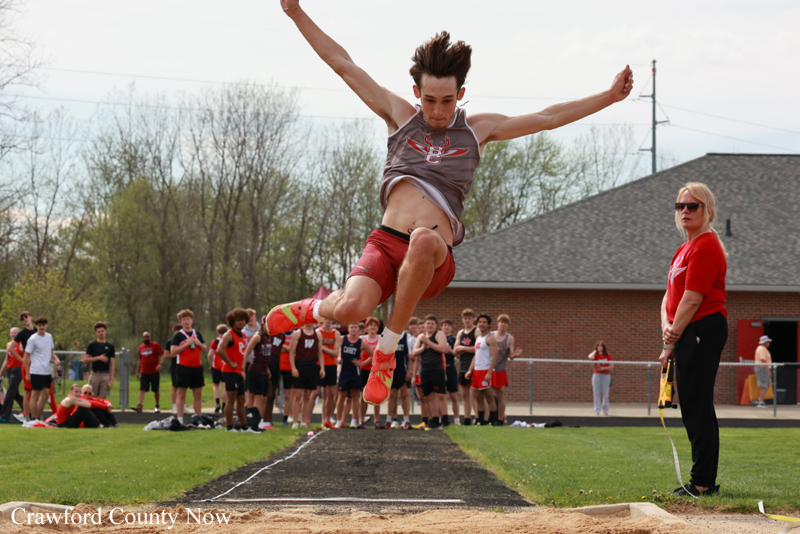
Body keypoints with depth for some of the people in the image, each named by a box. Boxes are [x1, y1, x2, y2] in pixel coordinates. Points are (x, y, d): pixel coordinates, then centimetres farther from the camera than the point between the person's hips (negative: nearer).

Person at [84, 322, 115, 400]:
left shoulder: (110, 346, 8)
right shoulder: (92, 345, 5)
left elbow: (112, 364, 5)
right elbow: (85, 360, -2)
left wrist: (112, 379, -3)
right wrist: (99, 358, -12)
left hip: (105, 375, 1)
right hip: (95, 374, 0)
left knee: (102, 398, -3)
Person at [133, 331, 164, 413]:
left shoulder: (155, 345, -1)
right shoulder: (141, 347, 13)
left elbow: (162, 355, -7)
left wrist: (160, 364, -25)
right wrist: (137, 372, 20)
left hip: (154, 372, -3)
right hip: (144, 372, 3)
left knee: (156, 390, 5)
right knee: (142, 389, -11)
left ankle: (157, 406, 20)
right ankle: (139, 406, -22)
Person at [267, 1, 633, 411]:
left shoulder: (478, 129, 18)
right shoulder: (399, 115, 17)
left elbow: (548, 117, 21)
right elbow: (344, 65, 18)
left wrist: (609, 97, 18)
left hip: (434, 261, 0)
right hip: (386, 241, 1)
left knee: (424, 239, -40)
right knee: (351, 309, -30)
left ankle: (387, 351, -22)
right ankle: (316, 308, 12)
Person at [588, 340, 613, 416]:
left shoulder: (608, 356, 5)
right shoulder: (595, 355, 4)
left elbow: (612, 366, 2)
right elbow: (590, 357, -19)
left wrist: (604, 368, -10)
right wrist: (595, 351, -4)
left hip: (606, 375, 0)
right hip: (597, 375, 0)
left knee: (605, 394, 0)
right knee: (597, 393, -2)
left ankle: (605, 410, 6)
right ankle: (597, 410, 0)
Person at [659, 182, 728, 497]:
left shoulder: (706, 247, -12)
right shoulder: (684, 250, 20)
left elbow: (692, 300, -17)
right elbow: (670, 296, 18)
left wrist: (671, 344, -14)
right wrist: (666, 326, -2)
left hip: (703, 329, -10)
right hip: (687, 335, 10)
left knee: (697, 407, -10)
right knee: (695, 408, 12)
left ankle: (703, 482, -10)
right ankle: (704, 481, 17)